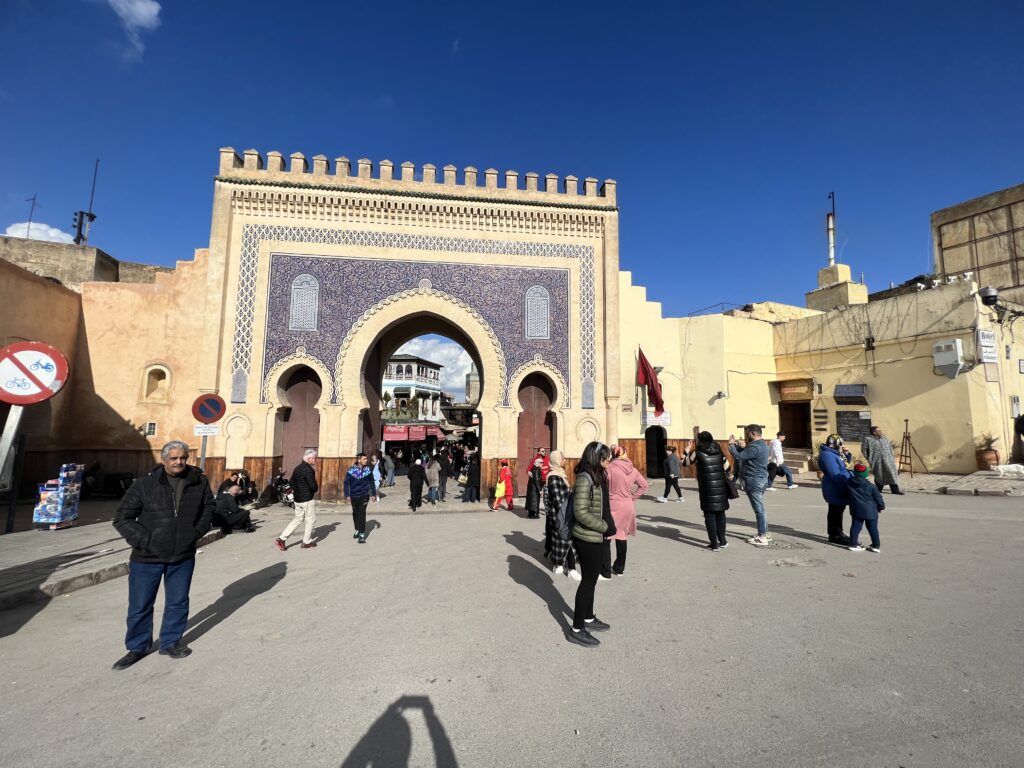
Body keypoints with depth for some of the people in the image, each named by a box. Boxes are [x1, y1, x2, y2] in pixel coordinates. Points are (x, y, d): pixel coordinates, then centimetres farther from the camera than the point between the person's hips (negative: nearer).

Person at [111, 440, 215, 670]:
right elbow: (122, 517, -6)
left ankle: (171, 642, 34)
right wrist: (142, 540, -13)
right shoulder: (145, 484, -11)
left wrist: (198, 530, 1)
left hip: (183, 557, 2)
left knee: (178, 602, 14)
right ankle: (137, 647, 33)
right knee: (140, 606, 11)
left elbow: (209, 506, 12)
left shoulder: (199, 482, -3)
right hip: (147, 558, -2)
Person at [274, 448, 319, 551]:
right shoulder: (309, 470, -19)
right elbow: (314, 486, -23)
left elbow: (292, 482, 17)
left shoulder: (297, 468, 10)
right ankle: (307, 542, 15)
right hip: (307, 499, -8)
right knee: (310, 520, 7)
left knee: (298, 520, 17)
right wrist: (316, 489, -2)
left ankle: (281, 539, 9)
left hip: (297, 499, 9)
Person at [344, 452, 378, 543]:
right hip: (354, 496, 1)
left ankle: (362, 534, -5)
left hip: (364, 495, -1)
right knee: (355, 513, 15)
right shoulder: (351, 470, -8)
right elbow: (346, 483, -3)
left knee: (362, 514, -8)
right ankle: (357, 530, 35)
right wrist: (347, 495, -7)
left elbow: (372, 482, 5)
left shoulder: (368, 470, -4)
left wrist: (373, 494, 6)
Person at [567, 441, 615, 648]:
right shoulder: (585, 478, -22)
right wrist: (605, 527, -18)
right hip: (587, 538, -9)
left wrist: (608, 526, 1)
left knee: (591, 579, 20)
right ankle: (576, 630, 14)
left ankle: (589, 619, 37)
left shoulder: (597, 476, 7)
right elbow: (580, 512, -26)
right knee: (589, 581, 1)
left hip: (595, 537, 9)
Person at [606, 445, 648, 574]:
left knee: (606, 538, 4)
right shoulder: (633, 470, 3)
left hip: (612, 506, -5)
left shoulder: (610, 468, -14)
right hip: (628, 507, 5)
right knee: (622, 538, 15)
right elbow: (644, 485, 11)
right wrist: (633, 496, 9)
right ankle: (619, 568, 26)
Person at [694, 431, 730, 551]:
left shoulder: (698, 453, -8)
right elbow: (727, 468, 8)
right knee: (720, 513, 17)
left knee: (710, 515, 2)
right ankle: (722, 540, 26)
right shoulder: (719, 452, 4)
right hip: (721, 487, 4)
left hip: (707, 488, -4)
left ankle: (714, 544, 4)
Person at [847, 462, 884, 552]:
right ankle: (876, 545, 17)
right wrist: (881, 507, 14)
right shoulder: (871, 487, -10)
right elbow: (878, 498, -1)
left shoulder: (850, 483, -6)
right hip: (870, 511, -2)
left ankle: (853, 544, 5)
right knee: (872, 528, 9)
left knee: (855, 527, 6)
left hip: (856, 511, 2)